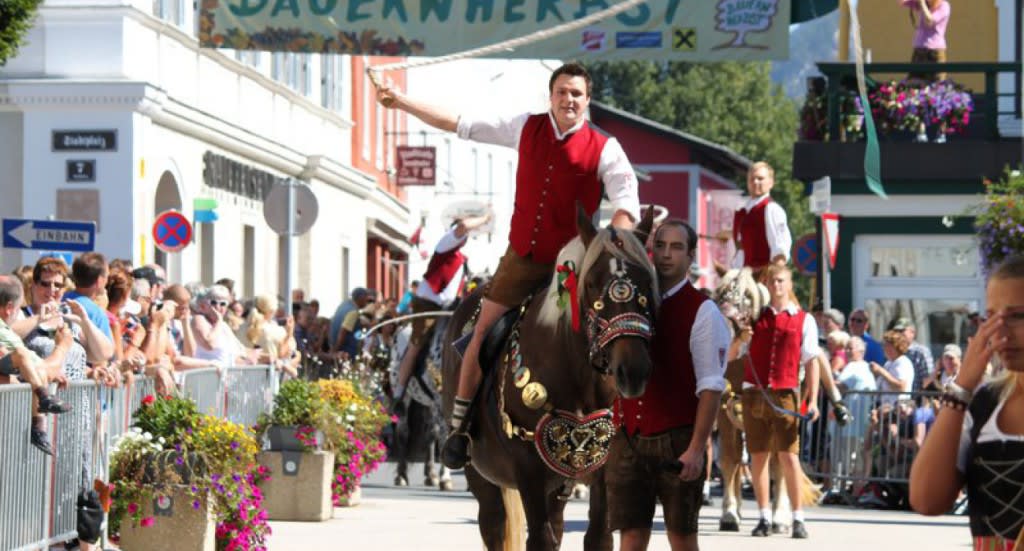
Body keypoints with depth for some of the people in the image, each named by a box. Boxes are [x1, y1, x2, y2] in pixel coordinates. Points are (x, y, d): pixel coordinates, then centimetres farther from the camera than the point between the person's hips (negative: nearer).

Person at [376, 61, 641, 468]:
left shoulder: (603, 149, -7)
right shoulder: (526, 129, 3)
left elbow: (626, 202, -17)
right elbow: (458, 125, 7)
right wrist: (402, 102, 5)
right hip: (521, 255, 3)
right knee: (483, 331, 0)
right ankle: (460, 423, 10)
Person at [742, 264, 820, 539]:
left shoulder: (804, 320, 7)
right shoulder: (755, 317, 13)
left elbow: (812, 361, 4)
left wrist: (812, 400, -4)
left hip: (785, 394, -3)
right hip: (754, 392, 3)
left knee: (788, 455, -8)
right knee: (758, 455, 3)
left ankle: (798, 518, -5)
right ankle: (765, 517, 8)